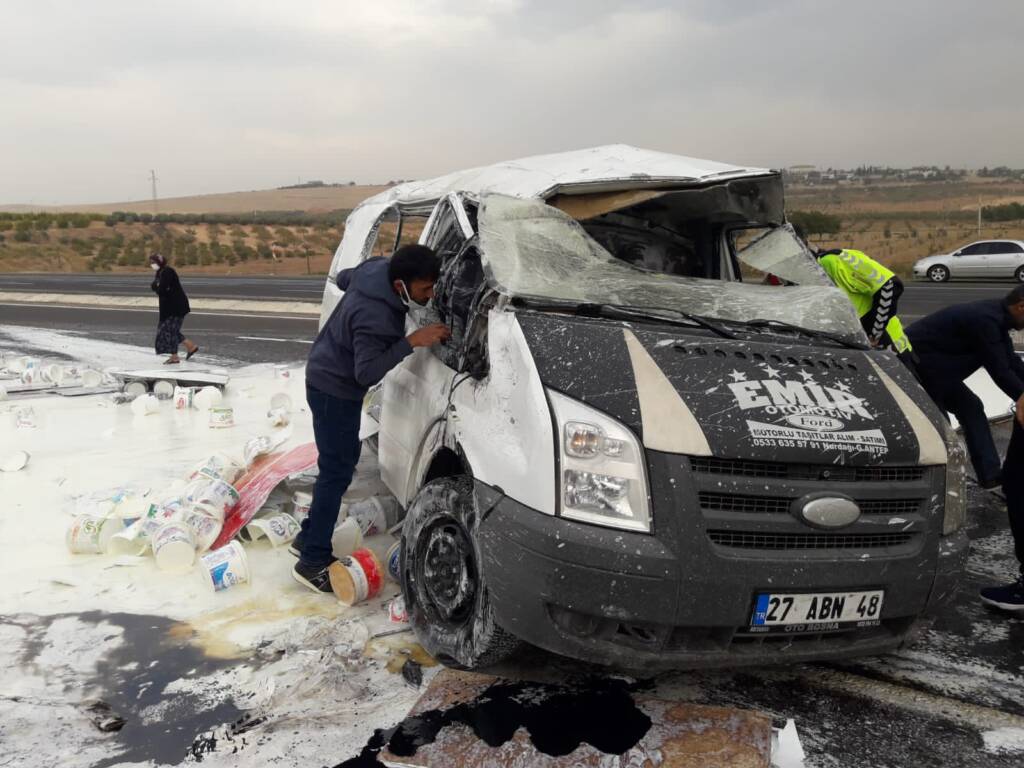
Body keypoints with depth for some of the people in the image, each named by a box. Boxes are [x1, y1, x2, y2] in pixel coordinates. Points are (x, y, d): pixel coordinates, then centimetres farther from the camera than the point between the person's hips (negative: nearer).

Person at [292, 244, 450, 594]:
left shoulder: (378, 268, -8)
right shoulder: (375, 317, -34)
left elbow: (343, 277, 11)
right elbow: (367, 373, -33)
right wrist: (411, 341, -39)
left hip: (331, 379, 10)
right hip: (334, 389, -10)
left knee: (341, 462, 18)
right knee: (337, 472, -3)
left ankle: (309, 538, 30)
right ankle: (313, 563, 6)